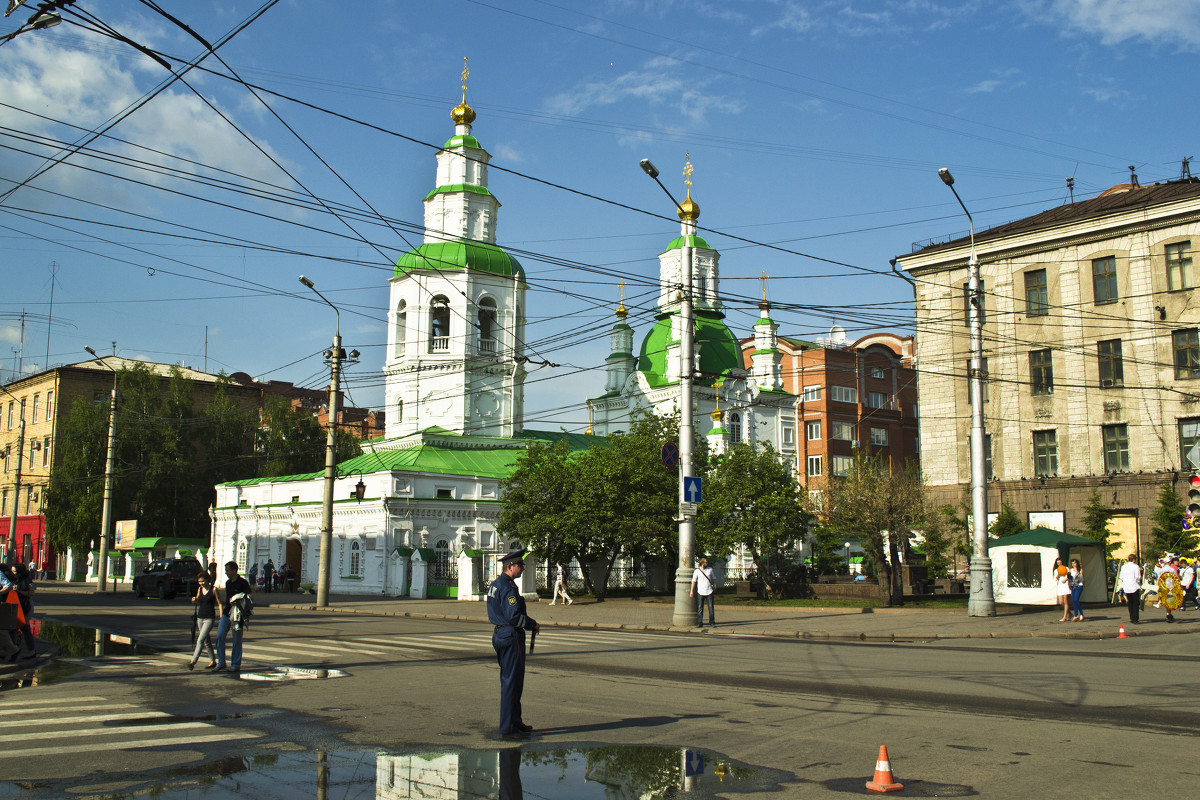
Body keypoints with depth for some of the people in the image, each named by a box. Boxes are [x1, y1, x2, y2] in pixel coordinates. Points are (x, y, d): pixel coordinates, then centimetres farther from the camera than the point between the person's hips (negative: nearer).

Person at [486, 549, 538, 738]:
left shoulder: (495, 583, 14)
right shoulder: (508, 587, -18)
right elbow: (514, 616, -25)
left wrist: (527, 621, 13)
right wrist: (533, 625, -9)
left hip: (499, 635, 10)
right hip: (511, 637, -10)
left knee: (510, 681, 18)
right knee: (512, 682, -5)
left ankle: (515, 721, 28)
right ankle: (508, 728, 0)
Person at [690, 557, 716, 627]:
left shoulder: (710, 569, 6)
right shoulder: (697, 571, -1)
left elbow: (713, 578, 21)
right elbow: (694, 581, 3)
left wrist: (714, 585, 20)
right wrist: (691, 591, 0)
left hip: (709, 591, 1)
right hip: (700, 592, -1)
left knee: (711, 607, -1)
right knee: (700, 608, 1)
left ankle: (712, 623, 5)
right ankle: (699, 623, 6)